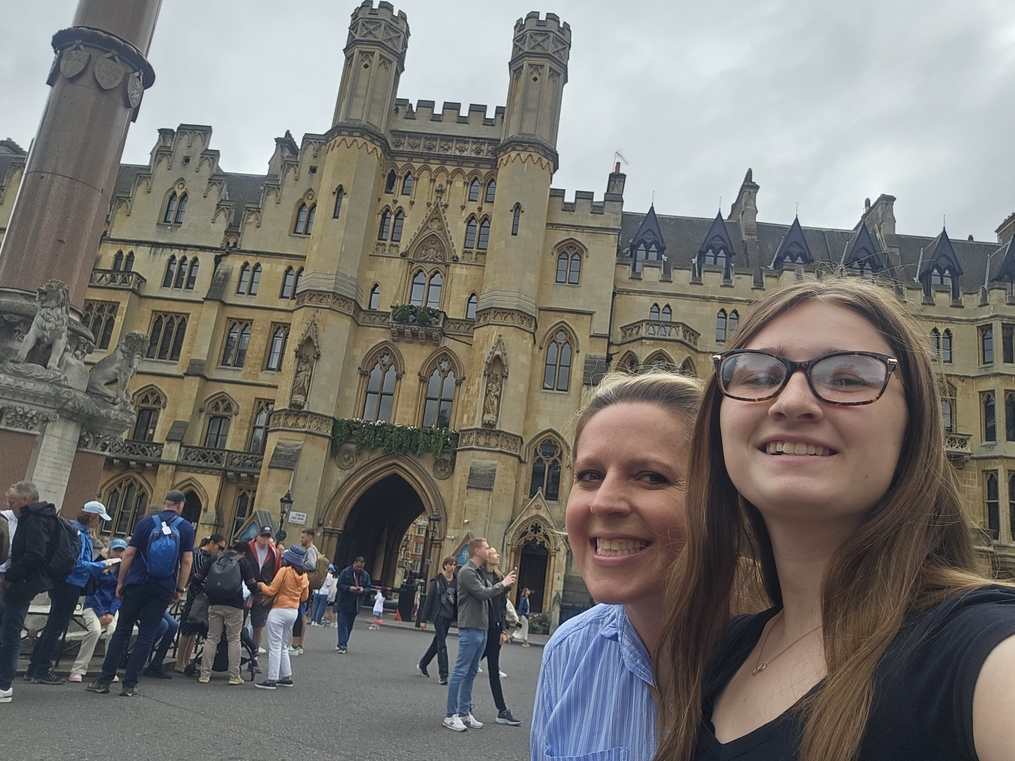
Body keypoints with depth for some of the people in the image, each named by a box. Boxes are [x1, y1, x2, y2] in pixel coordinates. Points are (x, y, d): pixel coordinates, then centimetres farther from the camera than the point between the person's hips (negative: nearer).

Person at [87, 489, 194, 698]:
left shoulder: (146, 522, 1)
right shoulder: (186, 528, 0)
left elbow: (129, 554, -2)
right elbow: (187, 561, -3)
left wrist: (121, 581, 5)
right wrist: (180, 589, 4)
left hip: (137, 583, 0)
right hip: (163, 588, 0)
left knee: (122, 631, 9)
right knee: (146, 635, 5)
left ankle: (104, 680, 10)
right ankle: (129, 684, 5)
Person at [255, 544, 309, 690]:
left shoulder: (284, 570, -15)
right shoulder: (304, 575, 3)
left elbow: (271, 591, -10)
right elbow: (304, 597, 11)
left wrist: (262, 585, 7)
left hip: (279, 611, -7)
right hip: (293, 611, 7)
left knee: (275, 647, -1)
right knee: (283, 646, 19)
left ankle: (271, 680, 1)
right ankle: (287, 677, 20)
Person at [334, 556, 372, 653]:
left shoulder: (365, 575, 5)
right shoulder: (345, 572, -6)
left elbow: (368, 588, 8)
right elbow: (339, 585, -7)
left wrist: (363, 590, -15)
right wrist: (349, 588, -23)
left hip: (355, 605, 4)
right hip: (344, 603, -4)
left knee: (349, 625, 11)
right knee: (342, 624, -7)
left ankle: (342, 644, 24)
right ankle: (343, 646, -7)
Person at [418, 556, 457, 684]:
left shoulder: (456, 582, 5)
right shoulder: (437, 580, -7)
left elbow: (458, 600, 7)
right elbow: (429, 599, -6)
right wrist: (423, 619, -7)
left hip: (449, 615, 5)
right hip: (438, 614, -5)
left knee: (437, 642, 14)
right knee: (442, 644, -8)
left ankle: (422, 664, 33)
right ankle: (443, 675, -5)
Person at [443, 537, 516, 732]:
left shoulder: (480, 572, 17)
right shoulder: (467, 572, -12)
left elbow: (490, 592, 17)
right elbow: (483, 594, -19)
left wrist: (505, 584, 3)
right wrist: (503, 584, -9)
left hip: (481, 629, 9)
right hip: (470, 629, -9)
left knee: (470, 673, 11)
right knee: (460, 672, -5)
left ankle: (464, 713, 16)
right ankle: (451, 715, 0)